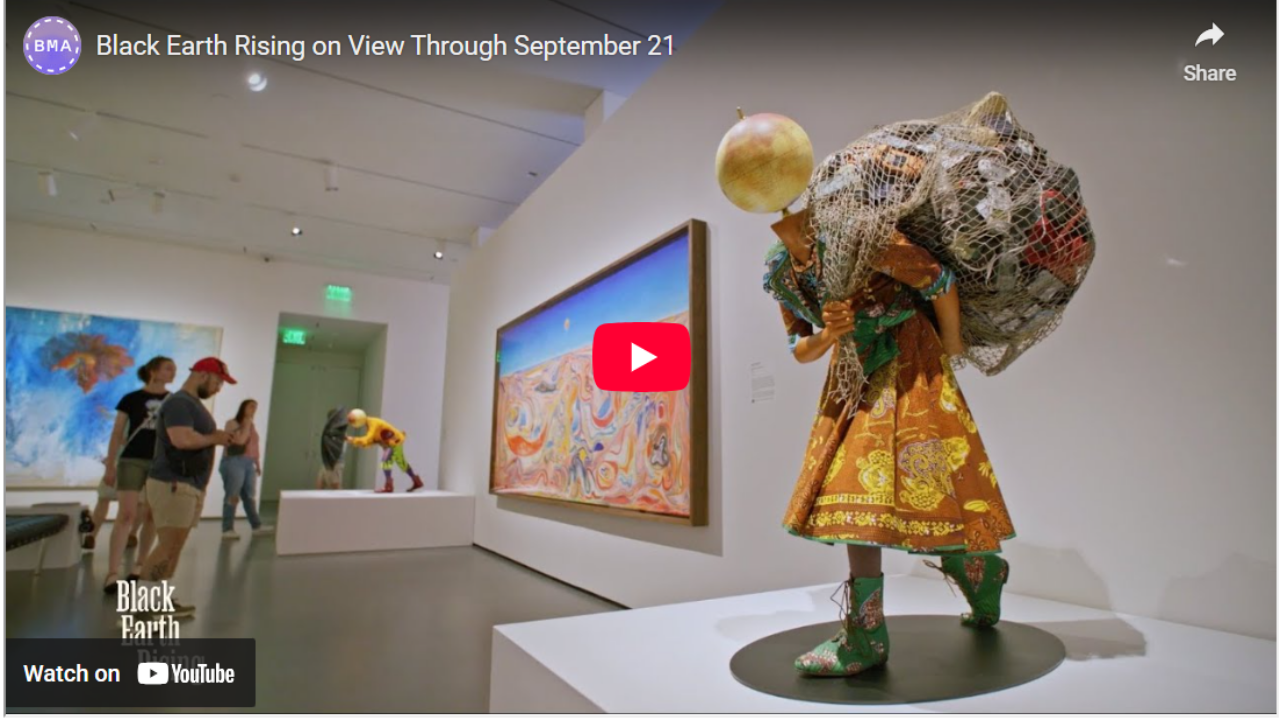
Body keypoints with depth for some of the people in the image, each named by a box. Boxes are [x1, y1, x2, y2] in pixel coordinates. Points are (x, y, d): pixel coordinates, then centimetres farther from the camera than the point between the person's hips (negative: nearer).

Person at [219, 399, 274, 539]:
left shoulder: (252, 426, 17)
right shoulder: (232, 423, -2)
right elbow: (240, 440, -14)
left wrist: (258, 464, 18)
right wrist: (246, 425, -8)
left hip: (248, 463, 6)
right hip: (234, 462, -6)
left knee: (249, 496, 7)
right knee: (232, 496, -7)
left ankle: (257, 525, 8)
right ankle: (227, 529, -4)